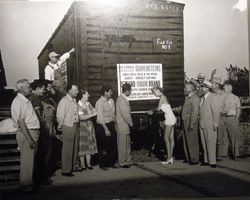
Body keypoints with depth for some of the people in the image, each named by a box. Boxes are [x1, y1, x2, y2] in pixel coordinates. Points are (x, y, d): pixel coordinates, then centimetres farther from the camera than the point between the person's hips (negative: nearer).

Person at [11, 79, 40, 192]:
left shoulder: (26, 101, 16)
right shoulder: (18, 101, -13)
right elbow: (21, 121, -19)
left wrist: (35, 135, 16)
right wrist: (29, 138, -22)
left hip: (33, 132, 9)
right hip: (26, 133, -9)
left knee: (31, 160, 15)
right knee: (27, 160, -3)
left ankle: (30, 182, 26)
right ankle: (25, 185, 6)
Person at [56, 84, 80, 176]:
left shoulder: (74, 101, 12)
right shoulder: (64, 101, -13)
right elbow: (60, 116, -12)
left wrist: (77, 124, 6)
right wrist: (61, 126, -4)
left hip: (76, 126, 8)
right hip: (68, 127, -8)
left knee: (75, 148, 14)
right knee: (67, 149, -2)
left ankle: (73, 167, 25)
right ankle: (66, 170, 7)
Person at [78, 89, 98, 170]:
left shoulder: (88, 103, 7)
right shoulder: (79, 105, -13)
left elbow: (94, 111, 13)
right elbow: (81, 117, -21)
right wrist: (92, 114, -22)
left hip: (90, 126, 6)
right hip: (82, 126, -6)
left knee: (90, 145, 8)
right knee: (83, 146, 1)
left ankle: (88, 163, 16)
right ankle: (82, 164, 10)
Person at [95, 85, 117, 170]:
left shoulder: (111, 100, 8)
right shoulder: (100, 102, -14)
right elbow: (100, 117, -17)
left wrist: (114, 124, 9)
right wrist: (106, 129, -18)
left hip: (111, 125, 7)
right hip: (102, 126, -7)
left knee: (113, 145, 10)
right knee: (103, 147, 1)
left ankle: (112, 163, 23)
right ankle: (103, 165, 13)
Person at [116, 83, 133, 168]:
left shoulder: (123, 99, 13)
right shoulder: (121, 100, -19)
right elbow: (125, 114, -21)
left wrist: (129, 122, 13)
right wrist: (131, 123, -9)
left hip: (125, 126, 10)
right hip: (122, 126, -10)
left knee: (127, 144, 16)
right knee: (123, 145, 0)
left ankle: (127, 161, 26)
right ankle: (123, 163, 10)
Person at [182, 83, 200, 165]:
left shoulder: (195, 98, -12)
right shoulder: (187, 98, 17)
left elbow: (195, 112, -18)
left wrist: (192, 124, -21)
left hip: (191, 122, -9)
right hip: (185, 122, 9)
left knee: (192, 142, -3)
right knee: (186, 141, 13)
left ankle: (194, 159, 5)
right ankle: (188, 158, 23)